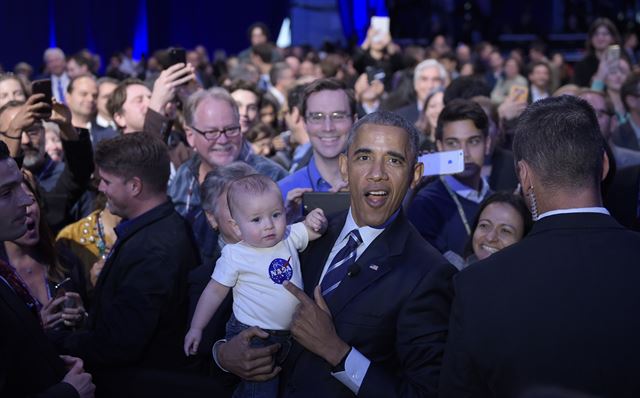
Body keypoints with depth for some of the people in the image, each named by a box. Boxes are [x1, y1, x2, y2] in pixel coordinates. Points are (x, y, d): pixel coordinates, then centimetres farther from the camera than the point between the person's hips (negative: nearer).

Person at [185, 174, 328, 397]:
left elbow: (314, 230, 14)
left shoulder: (289, 237, -1)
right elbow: (215, 291, -5)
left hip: (289, 333, 5)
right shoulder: (235, 256, -13)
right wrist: (196, 328, -4)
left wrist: (315, 219, -10)